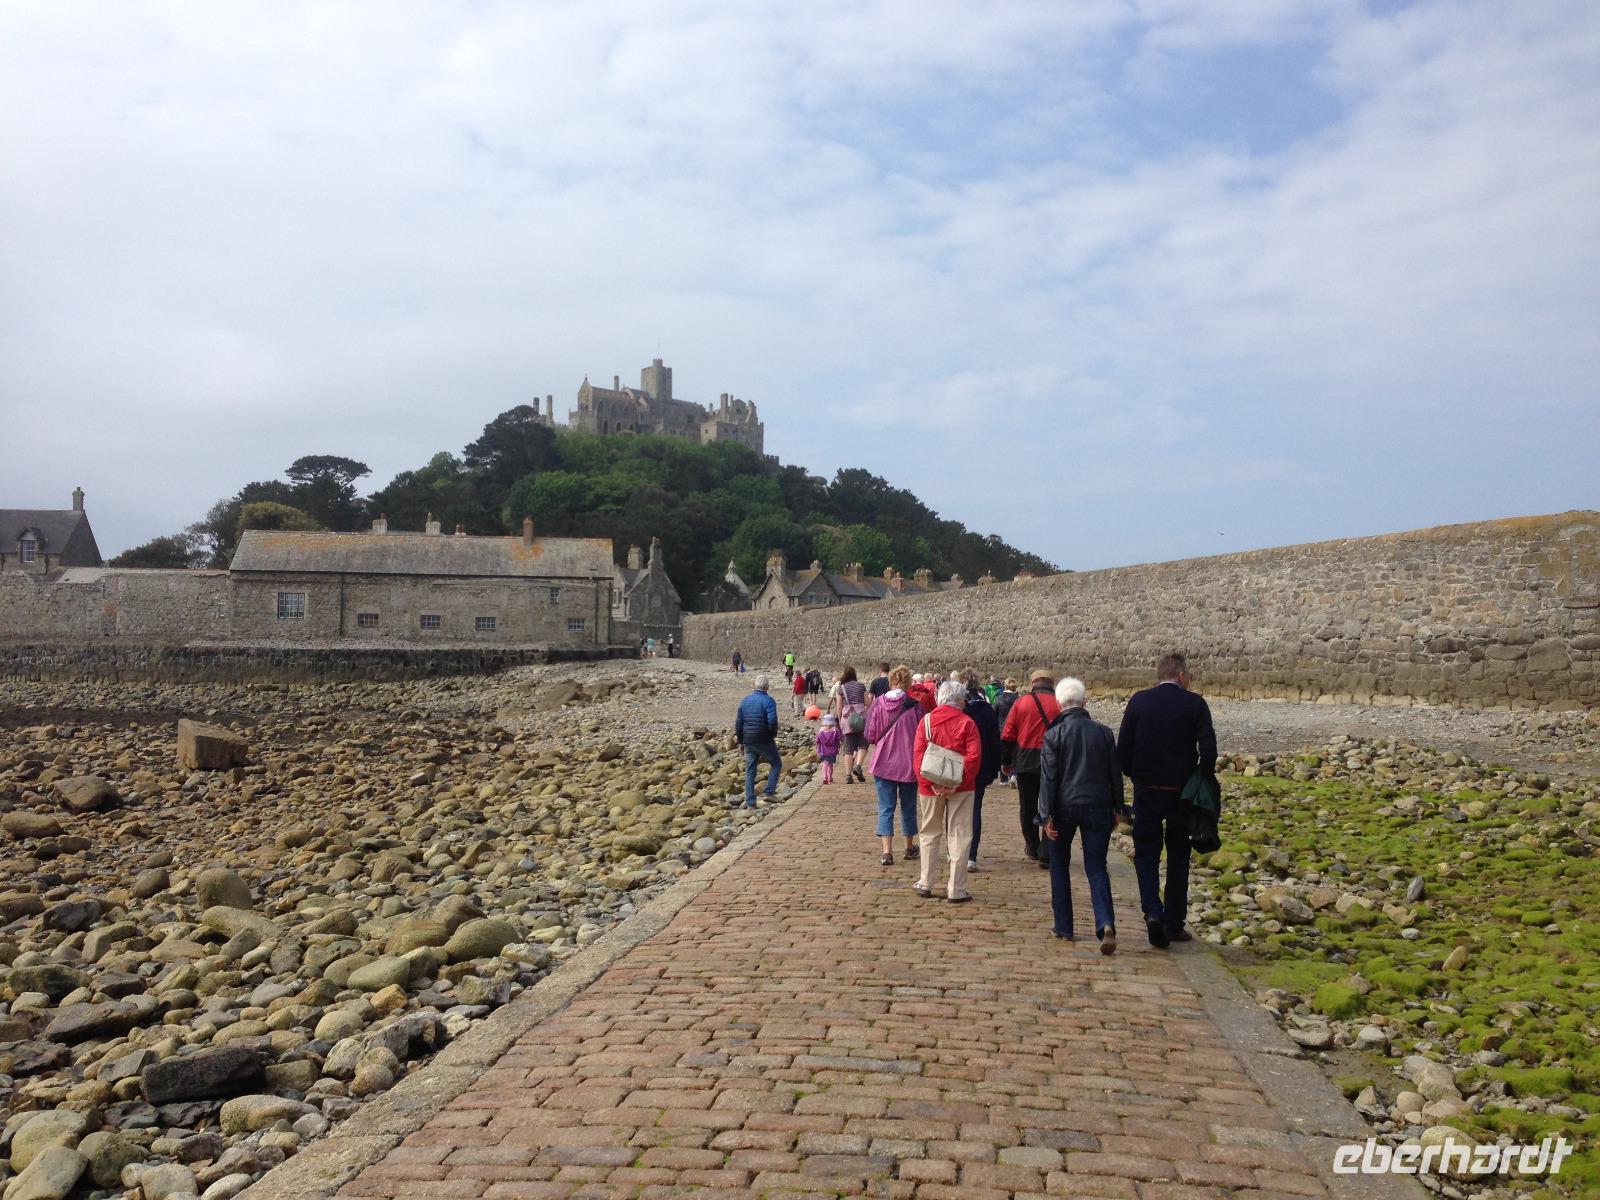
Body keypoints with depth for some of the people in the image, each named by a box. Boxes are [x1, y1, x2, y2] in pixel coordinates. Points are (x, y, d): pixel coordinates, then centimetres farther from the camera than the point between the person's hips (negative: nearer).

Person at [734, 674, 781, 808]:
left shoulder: (745, 700, 7)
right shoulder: (768, 701, -11)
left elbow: (738, 722, 8)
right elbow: (772, 721, -20)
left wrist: (740, 739, 16)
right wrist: (773, 734, -2)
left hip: (748, 741, 5)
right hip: (764, 740, -5)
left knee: (750, 770, 11)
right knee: (776, 763, 14)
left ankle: (750, 802, 9)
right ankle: (769, 792, 3)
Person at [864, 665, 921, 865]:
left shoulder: (878, 704, -7)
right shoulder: (914, 707, -12)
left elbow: (870, 736, -3)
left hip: (883, 762, 0)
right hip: (909, 764, 0)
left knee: (886, 807, 4)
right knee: (908, 806, 16)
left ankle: (887, 851, -7)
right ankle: (910, 847, 31)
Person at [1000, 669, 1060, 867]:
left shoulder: (1021, 703, -1)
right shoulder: (1060, 705, -4)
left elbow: (1007, 735, 1)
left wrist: (1007, 761, 11)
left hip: (1025, 763, 1)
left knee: (1028, 808, 16)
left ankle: (1033, 848, 27)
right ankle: (1046, 854, -1)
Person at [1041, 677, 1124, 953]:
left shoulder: (1053, 735, -7)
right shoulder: (1104, 733, 3)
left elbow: (1048, 778, -9)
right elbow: (1115, 773, 8)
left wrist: (1047, 816, -8)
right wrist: (1117, 809, 17)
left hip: (1064, 808, -2)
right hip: (1098, 808, 2)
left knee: (1060, 866, 15)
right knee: (1096, 868, 5)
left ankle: (1064, 927, 17)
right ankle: (1106, 925, -16)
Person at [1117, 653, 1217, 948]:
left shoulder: (1139, 701, -2)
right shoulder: (1194, 704, -5)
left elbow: (1122, 747, -3)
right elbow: (1208, 748, -11)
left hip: (1146, 791, 0)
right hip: (1182, 792, 0)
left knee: (1146, 853, 9)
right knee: (1178, 858, 12)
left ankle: (1153, 912, -11)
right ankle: (1174, 925, 16)